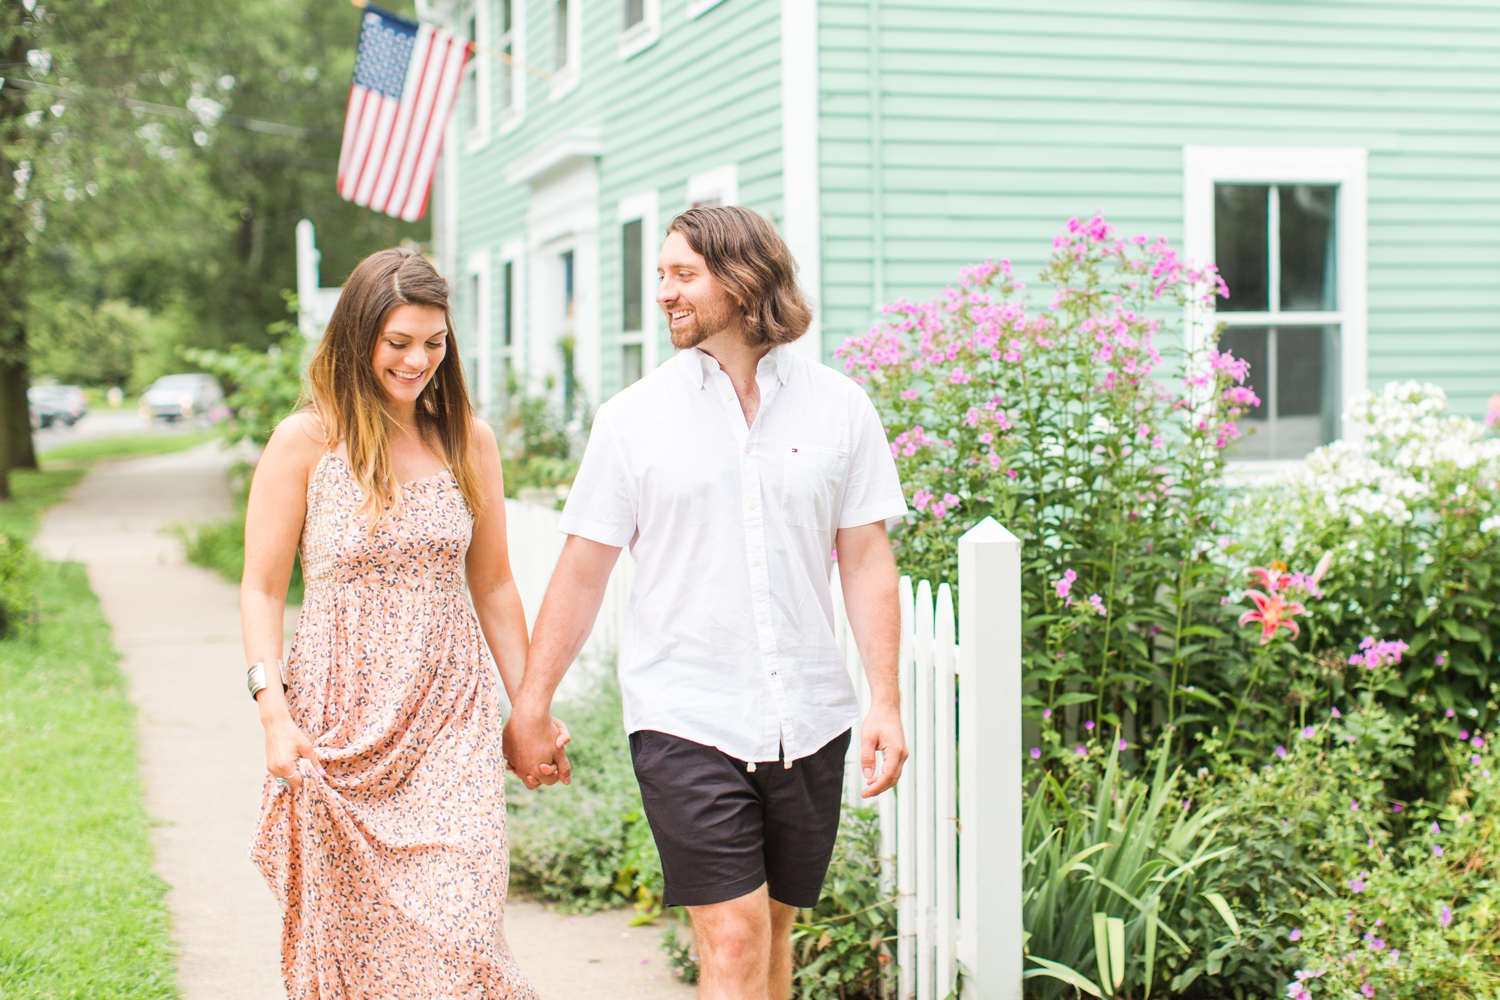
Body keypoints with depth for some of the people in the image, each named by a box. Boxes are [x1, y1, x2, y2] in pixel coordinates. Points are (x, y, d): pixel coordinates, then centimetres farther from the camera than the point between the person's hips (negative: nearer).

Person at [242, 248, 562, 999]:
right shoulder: (305, 441, -3)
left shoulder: (467, 440, 7)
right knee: (349, 936, 6)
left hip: (452, 713, 2)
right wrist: (274, 714, -13)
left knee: (456, 928, -9)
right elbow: (262, 590, -1)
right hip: (342, 719, -2)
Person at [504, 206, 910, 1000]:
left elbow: (866, 559, 5)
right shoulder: (635, 416, 0)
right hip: (686, 723, -2)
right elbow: (583, 570, 4)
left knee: (773, 928, 12)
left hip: (809, 720, 2)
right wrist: (530, 707, 4)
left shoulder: (837, 406, 3)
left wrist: (886, 701, -2)